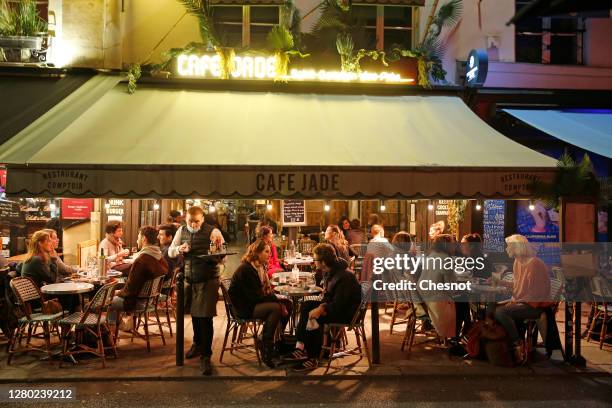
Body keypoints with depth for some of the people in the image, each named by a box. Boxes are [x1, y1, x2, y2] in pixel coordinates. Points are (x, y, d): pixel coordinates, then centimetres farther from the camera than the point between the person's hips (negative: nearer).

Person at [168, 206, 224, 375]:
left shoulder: (212, 232, -8)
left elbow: (222, 255, -9)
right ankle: (197, 343, 40)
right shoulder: (181, 231, 5)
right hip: (189, 279, 5)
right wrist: (179, 249, -14)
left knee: (205, 317, -5)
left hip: (208, 280, -4)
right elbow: (170, 251, 8)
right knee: (194, 314, 17)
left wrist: (213, 256, -31)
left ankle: (205, 356, 4)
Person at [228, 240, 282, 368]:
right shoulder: (245, 269, -20)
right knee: (275, 308, -28)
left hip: (254, 303, 9)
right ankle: (266, 350, -17)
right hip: (243, 307, -9)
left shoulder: (260, 267, 8)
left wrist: (278, 299, -7)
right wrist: (277, 301, -21)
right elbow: (255, 296, -23)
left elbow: (266, 289, 11)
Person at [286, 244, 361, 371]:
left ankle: (312, 358, -13)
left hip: (348, 312, -10)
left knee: (316, 318, -27)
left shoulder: (345, 277, -26)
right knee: (307, 305, -4)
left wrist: (322, 309, -28)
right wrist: (323, 305, -11)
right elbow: (328, 295, 8)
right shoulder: (330, 271, 3)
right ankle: (301, 347, -11)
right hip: (337, 305, 10)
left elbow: (338, 304, -27)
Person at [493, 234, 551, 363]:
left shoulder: (535, 264, -18)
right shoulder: (518, 262, 11)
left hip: (535, 306, -9)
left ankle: (518, 345, -12)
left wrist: (516, 301, -19)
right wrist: (500, 282, 12)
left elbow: (536, 292, -21)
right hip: (522, 301, 9)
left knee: (500, 312, -25)